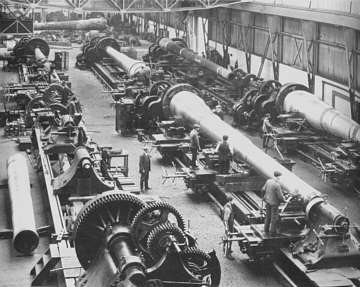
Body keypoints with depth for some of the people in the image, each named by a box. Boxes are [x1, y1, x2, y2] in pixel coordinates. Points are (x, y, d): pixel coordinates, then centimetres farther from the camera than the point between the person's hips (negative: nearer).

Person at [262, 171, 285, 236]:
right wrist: (284, 200, -2)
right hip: (274, 202, -7)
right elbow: (280, 196, -22)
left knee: (268, 215, 21)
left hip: (268, 201, 7)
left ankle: (266, 229, 32)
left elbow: (263, 189, 3)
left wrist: (266, 196, 21)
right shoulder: (277, 185, -27)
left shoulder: (268, 181, -6)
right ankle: (272, 232, 15)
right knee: (274, 218, 7)